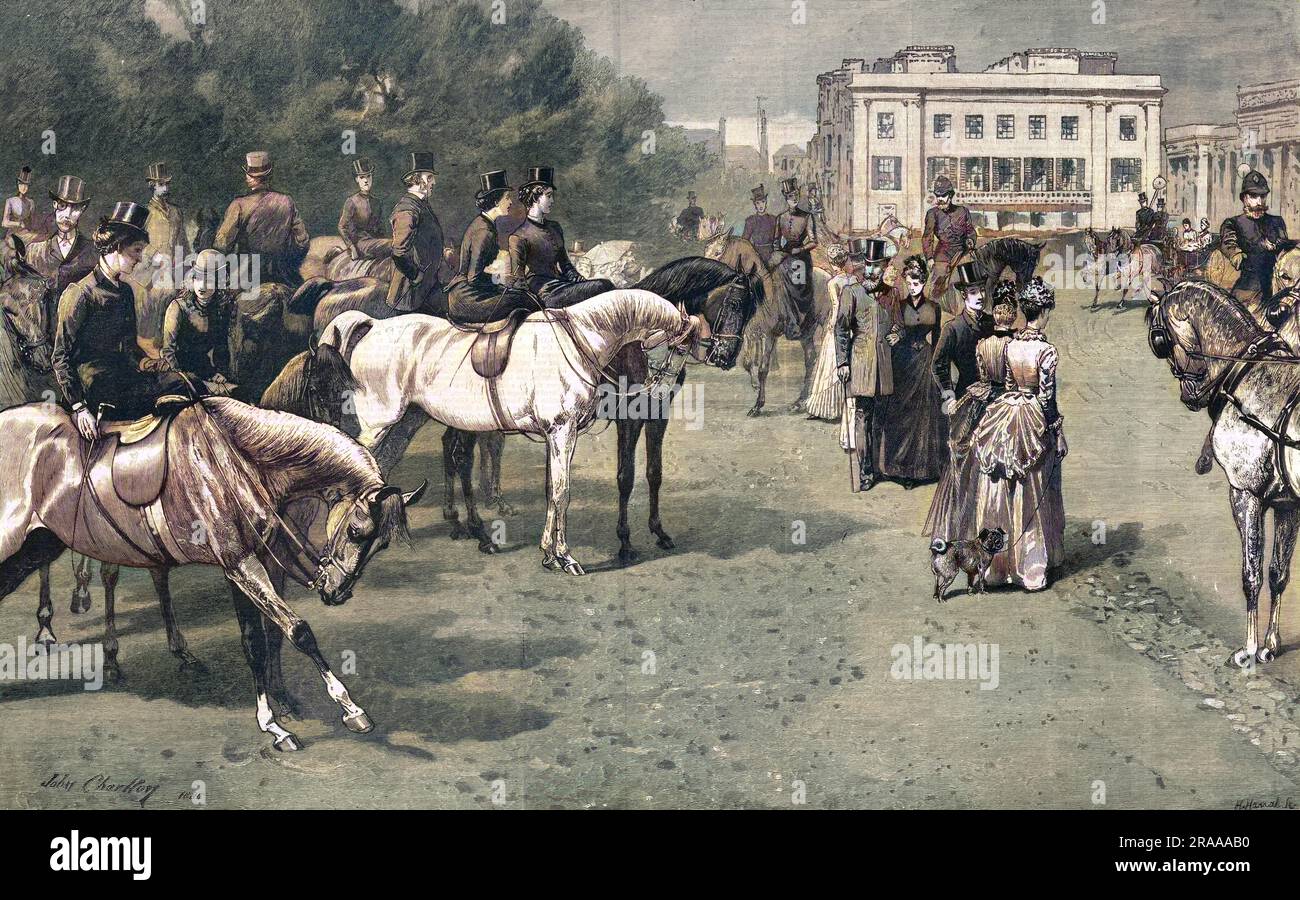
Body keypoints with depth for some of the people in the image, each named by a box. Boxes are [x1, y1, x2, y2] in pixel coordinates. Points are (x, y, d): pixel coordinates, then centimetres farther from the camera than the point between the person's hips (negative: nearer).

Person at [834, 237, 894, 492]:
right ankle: (860, 476, -4)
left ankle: (870, 469, 21)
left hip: (879, 361, 6)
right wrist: (842, 362, -11)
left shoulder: (881, 293, 14)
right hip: (860, 360, -6)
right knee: (861, 416, -6)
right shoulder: (851, 292, -5)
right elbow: (841, 329, -7)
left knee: (871, 416, 12)